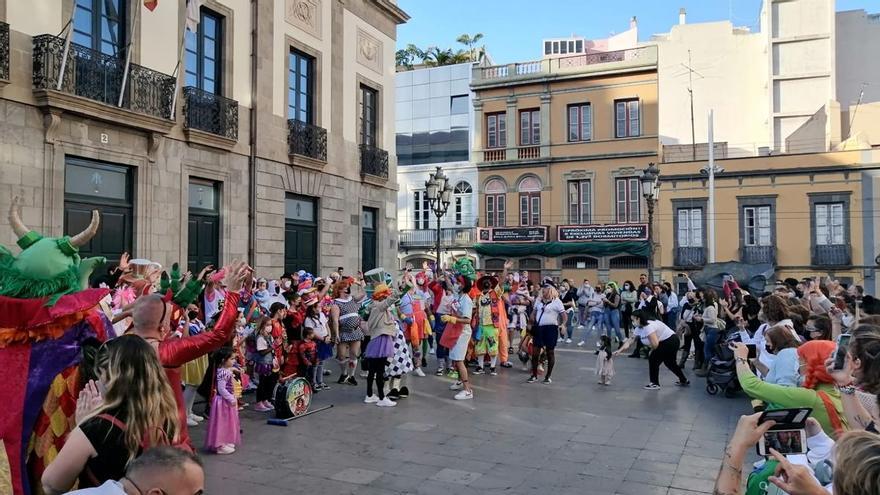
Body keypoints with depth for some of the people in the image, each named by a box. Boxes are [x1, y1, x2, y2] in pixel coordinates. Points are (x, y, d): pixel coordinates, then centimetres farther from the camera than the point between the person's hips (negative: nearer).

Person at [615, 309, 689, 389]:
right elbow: (630, 340, 5)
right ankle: (684, 381, 41)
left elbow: (655, 344, -31)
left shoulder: (648, 326, -27)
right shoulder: (639, 328, 2)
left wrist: (652, 351, -9)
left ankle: (655, 383, 2)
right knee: (670, 362, 25)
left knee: (653, 359, -6)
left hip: (670, 342, -10)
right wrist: (620, 350, -3)